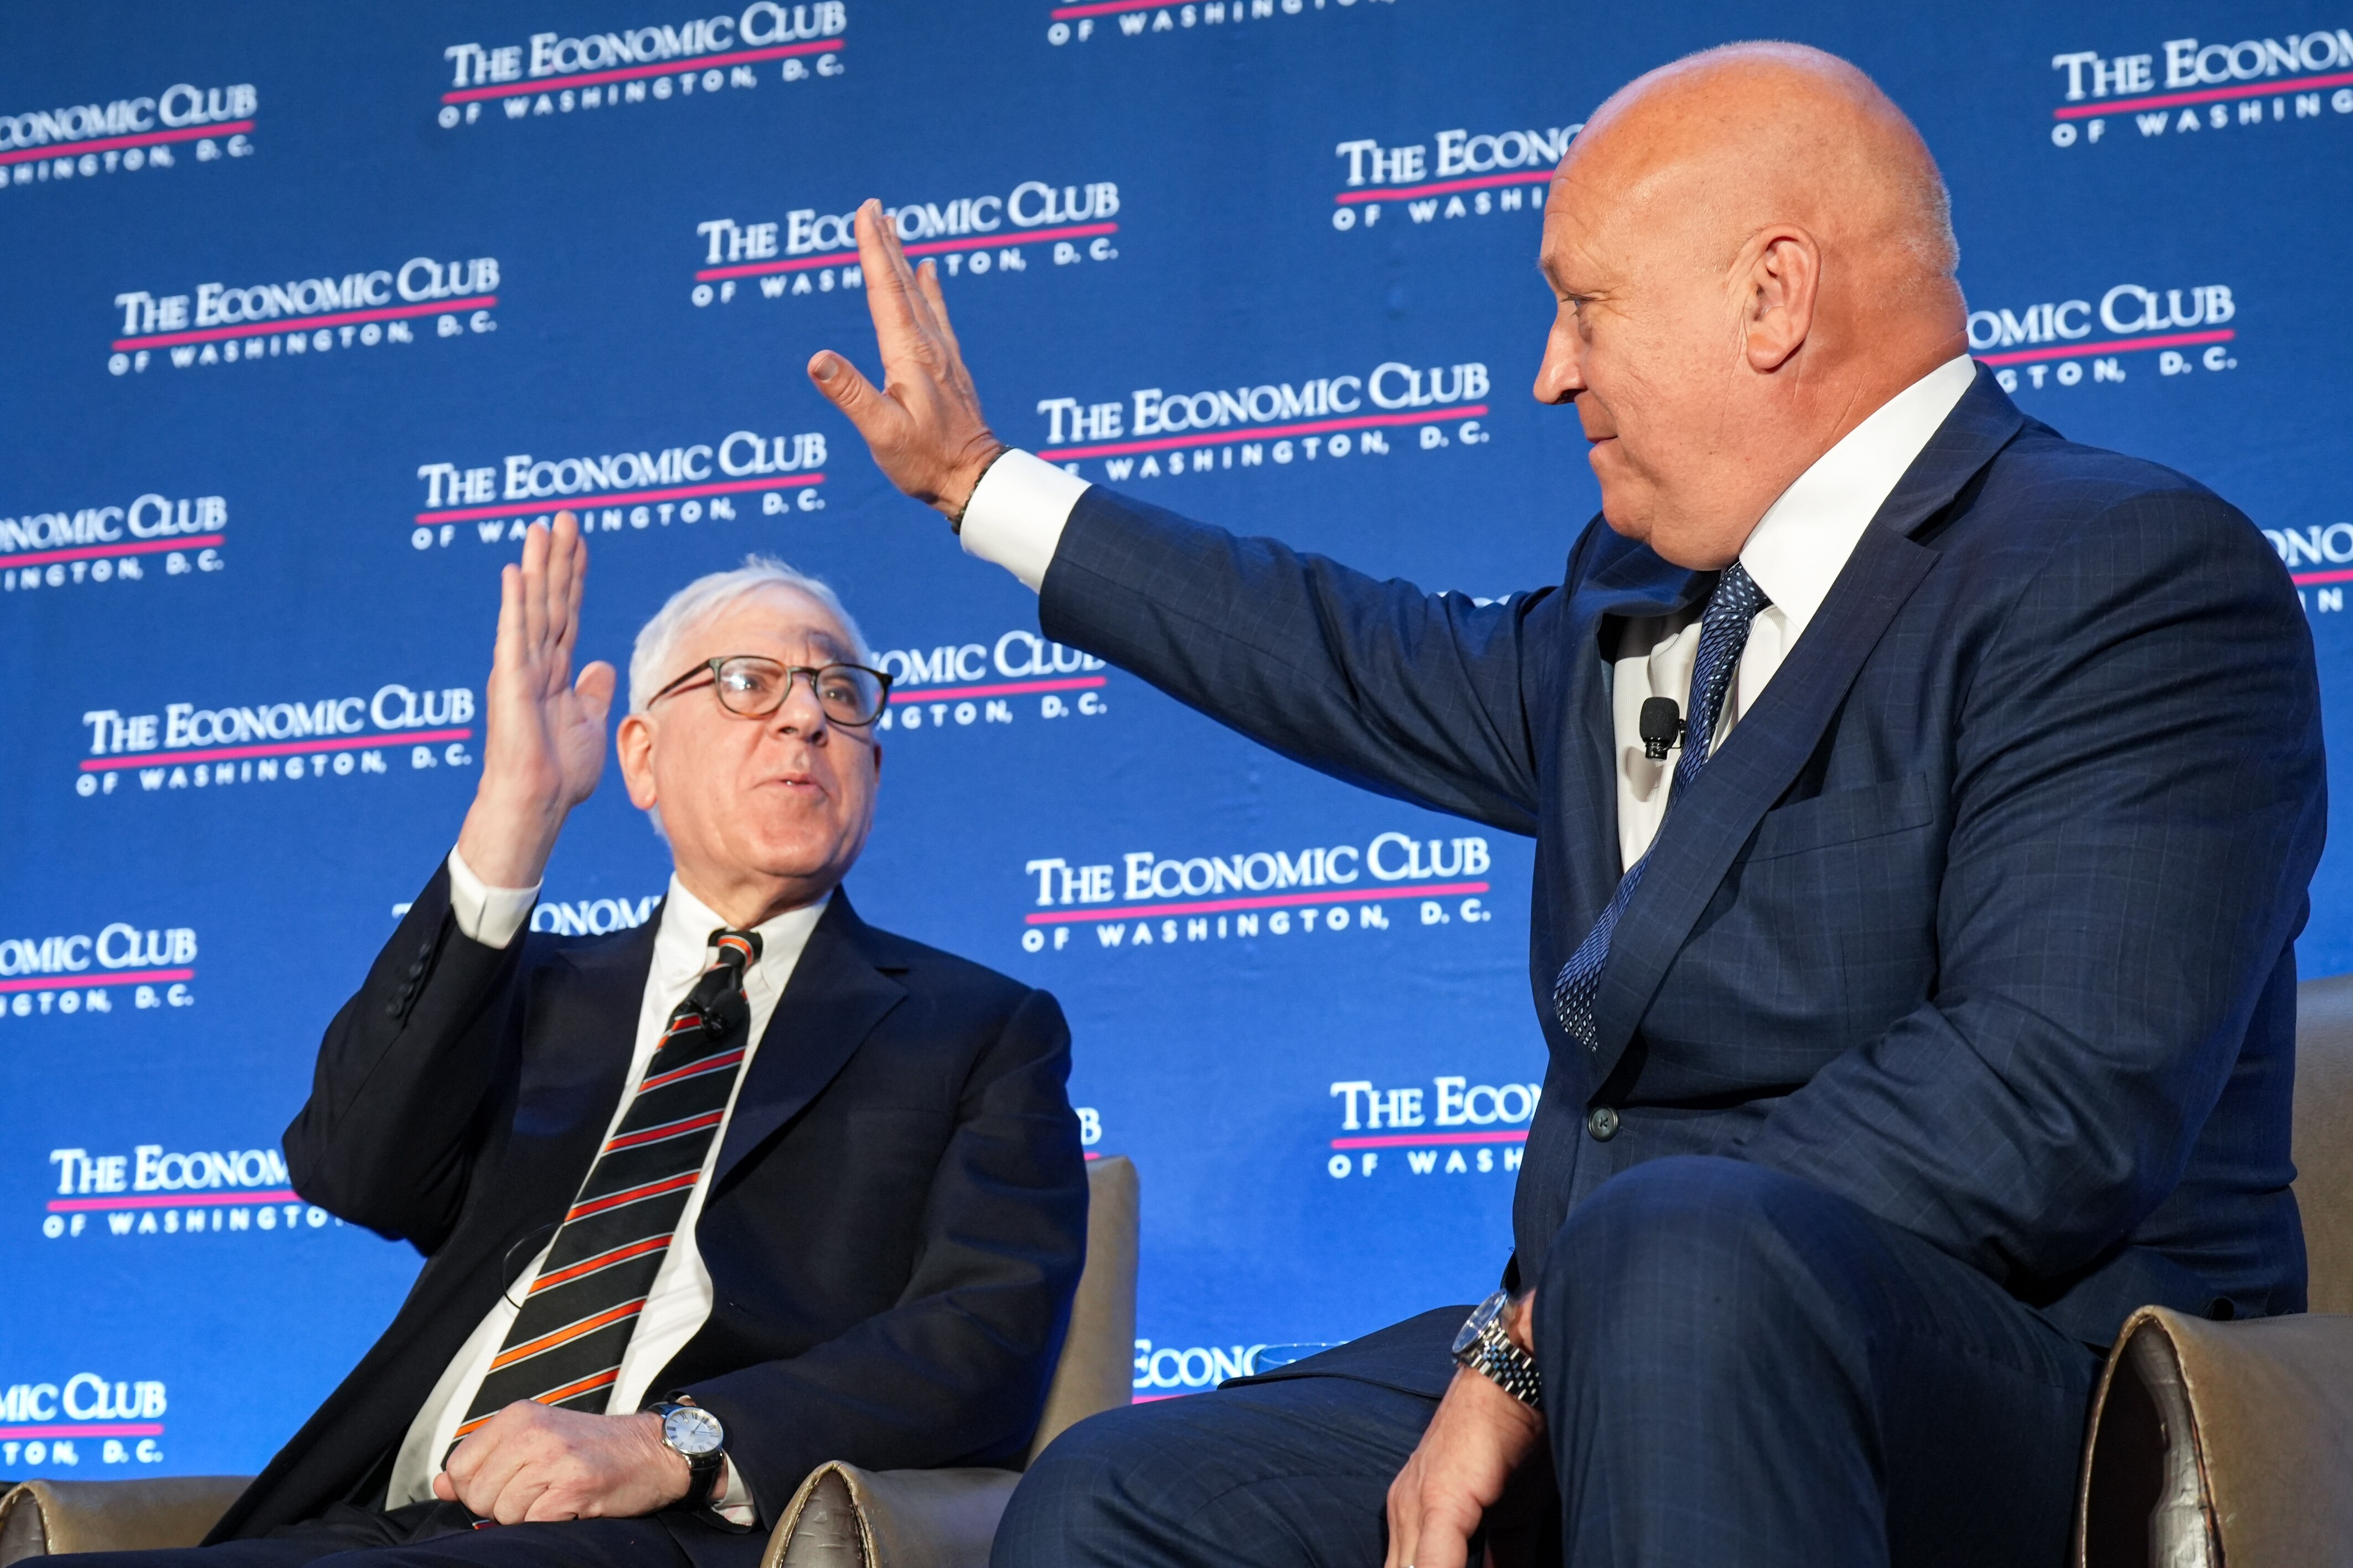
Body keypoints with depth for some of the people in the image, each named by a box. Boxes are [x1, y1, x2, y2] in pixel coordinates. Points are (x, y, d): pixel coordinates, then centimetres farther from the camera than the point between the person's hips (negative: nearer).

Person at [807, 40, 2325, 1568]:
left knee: (1680, 1247, -38)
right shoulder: (1634, 597, 17)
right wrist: (979, 481, 43)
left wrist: (1534, 1333, -23)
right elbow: (1421, 678, 37)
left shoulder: (2141, 577, -11)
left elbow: (2052, 1099, -23)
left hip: (2016, 1392, -8)